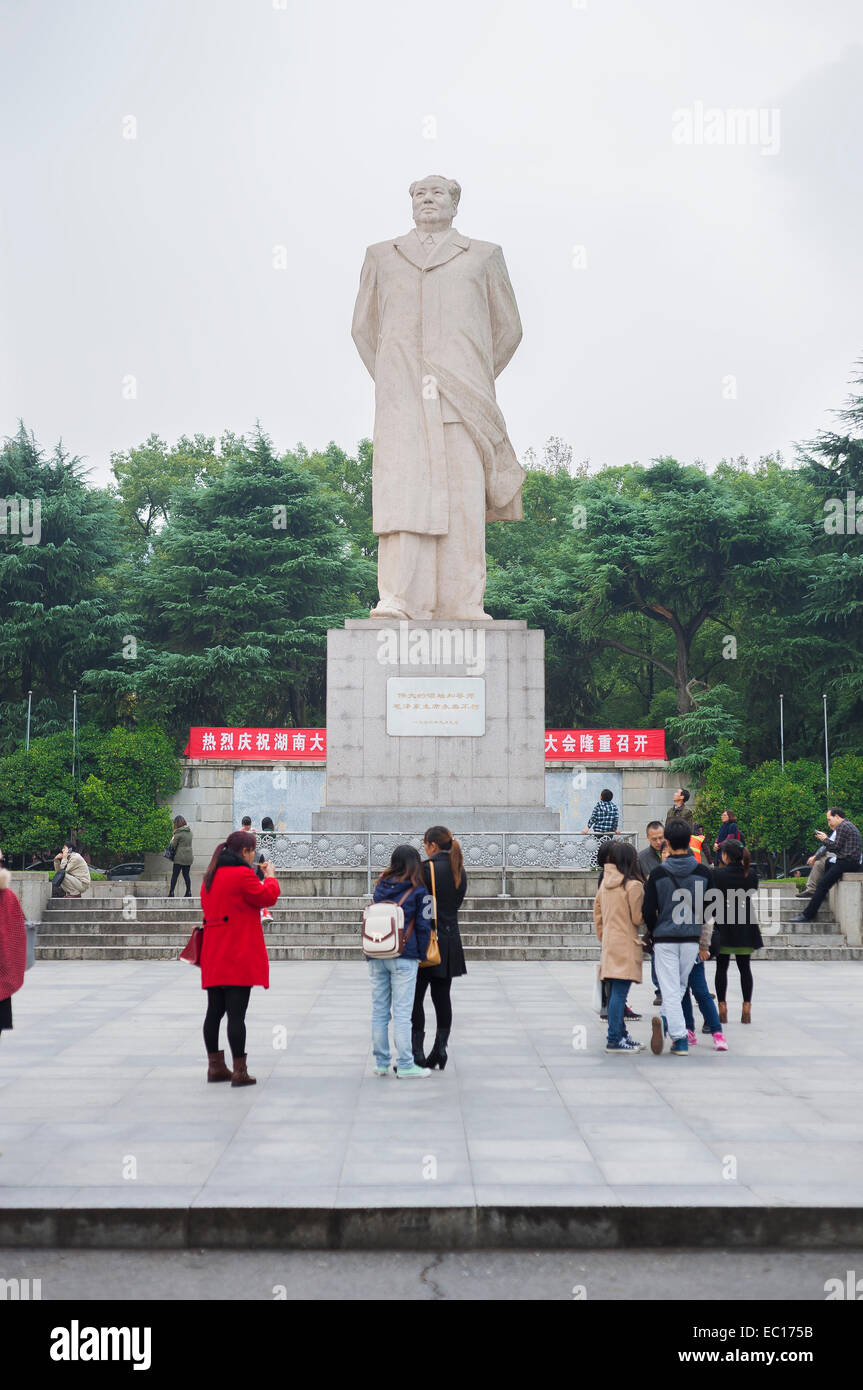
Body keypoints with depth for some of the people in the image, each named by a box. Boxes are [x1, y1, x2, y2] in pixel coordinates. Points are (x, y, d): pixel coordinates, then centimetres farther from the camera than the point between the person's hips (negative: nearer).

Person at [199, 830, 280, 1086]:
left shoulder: (211, 875, 14)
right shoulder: (242, 874, -12)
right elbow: (267, 897, -7)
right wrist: (270, 875, 12)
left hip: (213, 955, 8)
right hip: (238, 955, -8)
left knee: (214, 1012, 13)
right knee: (236, 1014, -7)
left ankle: (215, 1067, 20)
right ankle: (239, 1071, -4)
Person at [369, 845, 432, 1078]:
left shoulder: (380, 886, 9)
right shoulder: (419, 891, -4)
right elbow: (423, 925, -5)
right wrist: (422, 954, 4)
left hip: (376, 956, 4)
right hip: (404, 957, -4)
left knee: (379, 1011, 10)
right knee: (402, 1013, -2)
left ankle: (381, 1063, 16)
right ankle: (405, 1066, 0)